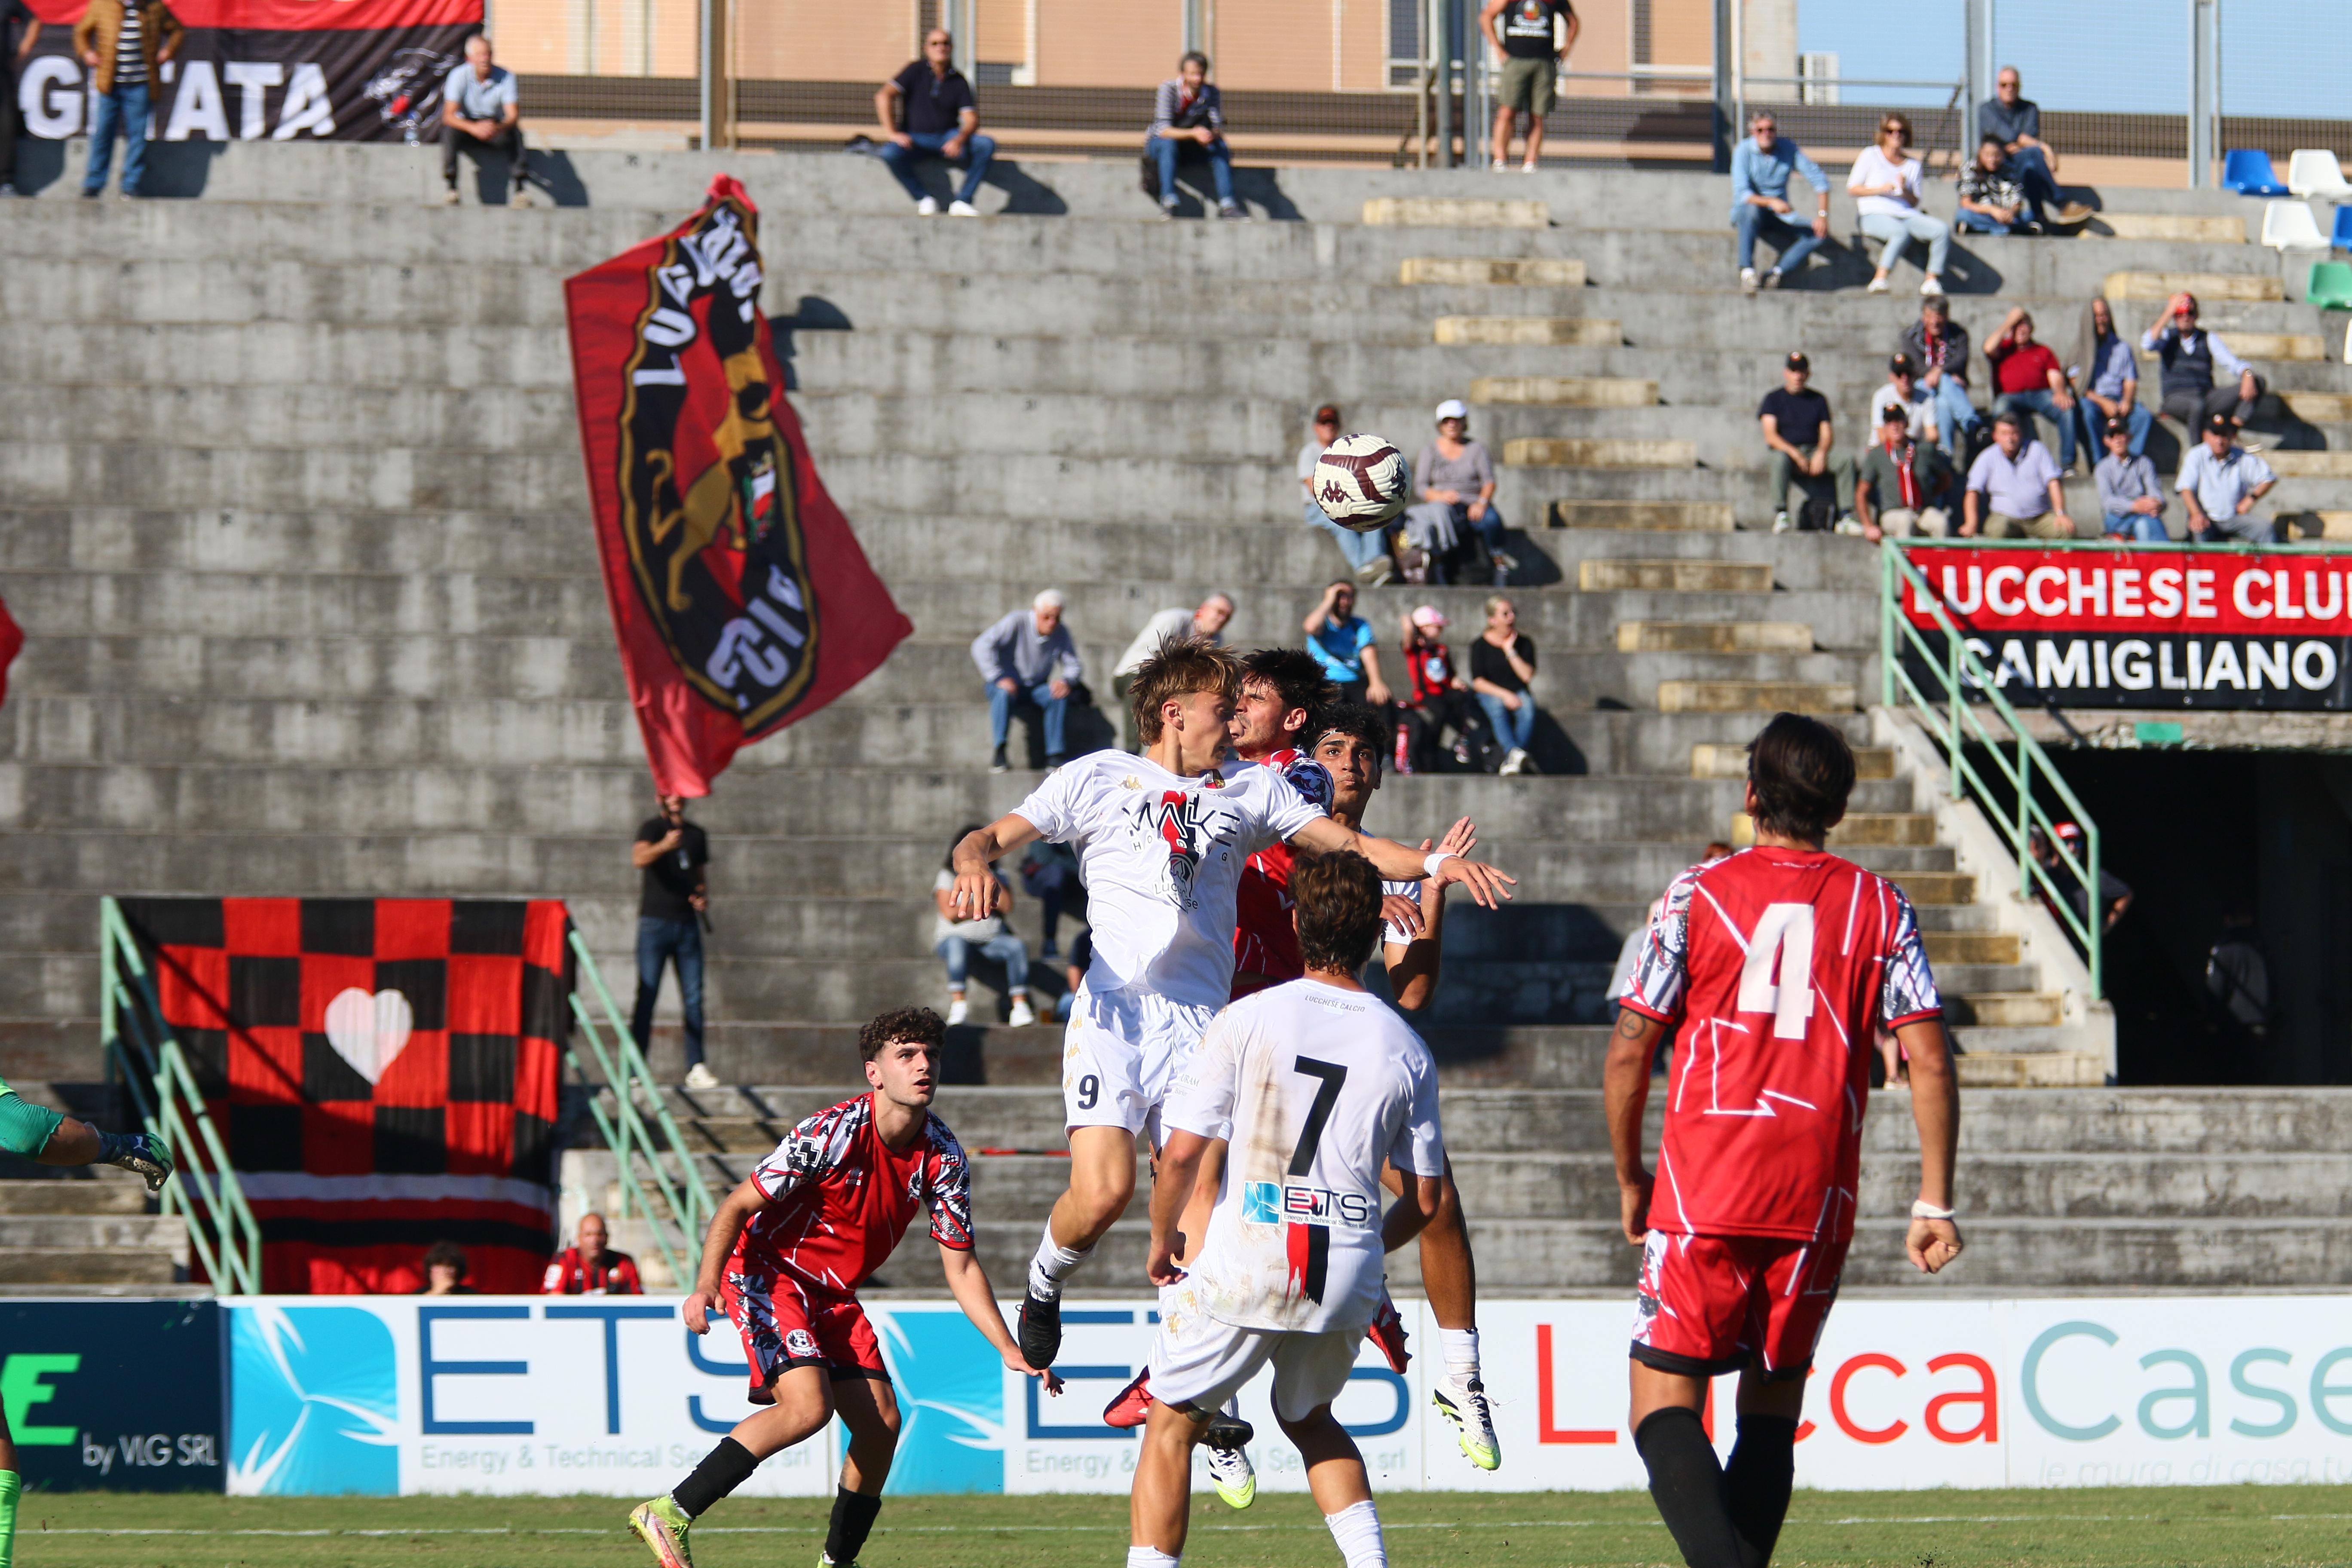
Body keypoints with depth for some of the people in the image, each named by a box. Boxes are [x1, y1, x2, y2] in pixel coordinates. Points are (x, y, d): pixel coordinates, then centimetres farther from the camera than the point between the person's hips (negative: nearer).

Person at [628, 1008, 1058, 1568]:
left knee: (881, 1423, -4)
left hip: (834, 1294, 7)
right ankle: (668, 1515, -22)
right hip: (769, 1272, -7)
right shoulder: (832, 1133, -24)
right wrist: (706, 1285, -33)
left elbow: (961, 1267, 2)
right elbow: (737, 1207, -19)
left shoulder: (944, 1156, -7)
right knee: (809, 1406, -26)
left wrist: (1010, 1351, -6)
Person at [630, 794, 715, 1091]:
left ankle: (696, 1069, 4)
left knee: (694, 997, 2)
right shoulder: (652, 828, -2)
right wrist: (665, 845, -42)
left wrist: (703, 897, 3)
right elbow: (639, 858, -22)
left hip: (687, 922, 5)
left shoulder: (697, 834, 15)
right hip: (655, 921, -5)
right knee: (647, 997, -7)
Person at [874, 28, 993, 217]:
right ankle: (924, 199, -15)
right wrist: (892, 133, -18)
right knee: (890, 153, -34)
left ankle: (962, 202, -20)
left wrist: (960, 139, -25)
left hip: (949, 138, 2)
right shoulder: (917, 71, 1)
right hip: (917, 139, -2)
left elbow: (971, 119, -2)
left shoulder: (958, 81, 6)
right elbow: (883, 96, -8)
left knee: (986, 145, -24)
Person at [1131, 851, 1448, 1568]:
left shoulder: (1249, 1019, -5)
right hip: (1348, 1278, 3)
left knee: (1173, 1422, 13)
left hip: (1241, 1266, -3)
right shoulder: (1406, 1049, 5)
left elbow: (1182, 1152, -7)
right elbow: (1426, 1197, 10)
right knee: (1309, 1418, 28)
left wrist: (1162, 1240, 10)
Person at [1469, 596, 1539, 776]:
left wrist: (1510, 652, -12)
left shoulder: (1524, 643, 5)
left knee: (1527, 707, -33)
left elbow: (1527, 676, -7)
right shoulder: (1480, 645, 0)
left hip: (1519, 692, 1)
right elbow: (1478, 682, -8)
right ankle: (1515, 754, -52)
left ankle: (1510, 761, -37)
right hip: (1489, 694, -1)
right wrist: (1504, 695, -21)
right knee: (1497, 707, -37)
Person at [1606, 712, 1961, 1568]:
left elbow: (1627, 1055, 0)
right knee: (1772, 1408, 15)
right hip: (1819, 1201, 3)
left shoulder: (1698, 895, 0)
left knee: (1664, 1403, -2)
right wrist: (1935, 1201, 3)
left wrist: (1629, 1179, 13)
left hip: (1703, 1193, -3)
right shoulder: (1880, 907, 6)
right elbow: (1930, 1061, -1)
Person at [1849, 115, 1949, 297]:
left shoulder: (1913, 165, 20)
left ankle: (1931, 280, -20)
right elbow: (1852, 189, 4)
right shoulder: (1871, 156, 10)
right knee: (1901, 233, -39)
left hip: (1907, 215, 5)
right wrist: (1880, 189, -11)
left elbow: (1915, 203, 16)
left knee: (1942, 229, -22)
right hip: (1875, 214, -5)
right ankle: (1879, 280, -41)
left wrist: (1905, 190, -7)